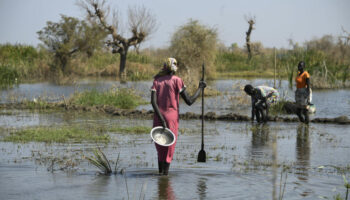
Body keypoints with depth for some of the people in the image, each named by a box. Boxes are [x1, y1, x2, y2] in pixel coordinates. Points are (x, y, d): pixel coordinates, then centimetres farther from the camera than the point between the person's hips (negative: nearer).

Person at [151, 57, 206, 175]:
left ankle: (160, 172, 11)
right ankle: (165, 173, -3)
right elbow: (189, 101, -6)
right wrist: (200, 88, 6)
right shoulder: (177, 81, -3)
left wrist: (161, 119, -10)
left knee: (160, 148, 14)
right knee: (169, 148, 3)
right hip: (172, 117, -3)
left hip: (158, 118, 4)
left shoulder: (157, 81, 8)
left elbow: (153, 102, -6)